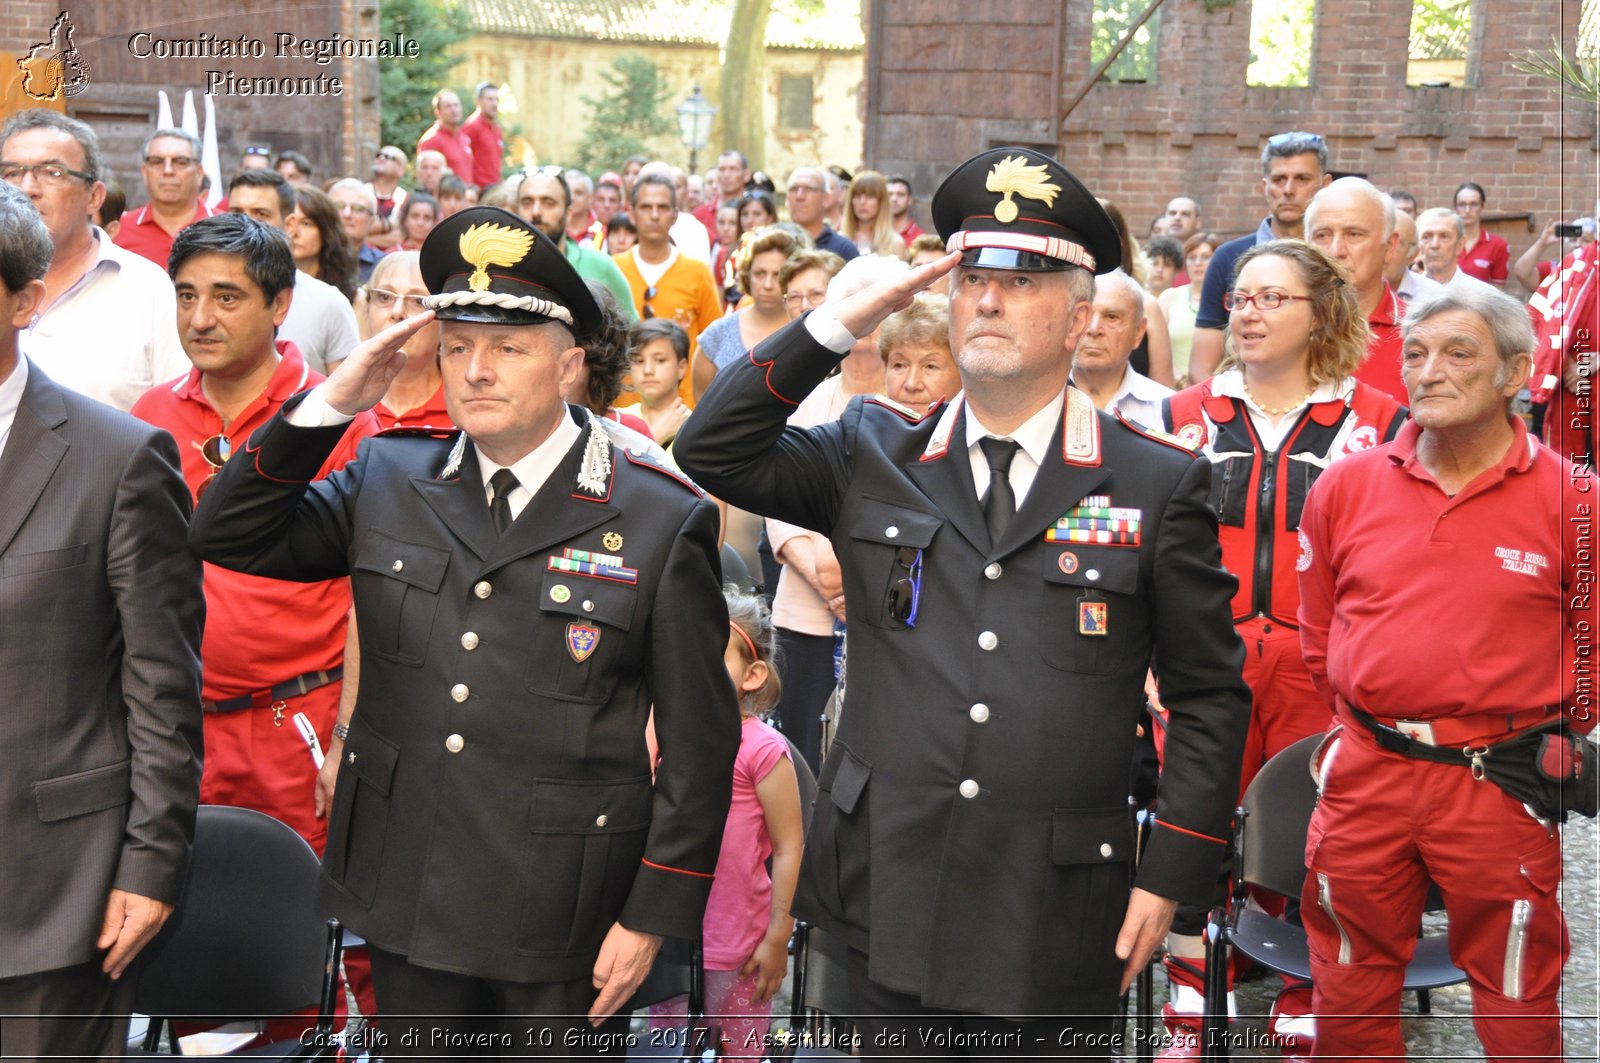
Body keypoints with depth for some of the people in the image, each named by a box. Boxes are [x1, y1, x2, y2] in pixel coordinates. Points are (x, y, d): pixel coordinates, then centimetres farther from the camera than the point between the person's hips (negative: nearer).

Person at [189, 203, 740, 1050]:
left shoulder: (664, 522, -8)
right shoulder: (388, 483, 4)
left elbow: (698, 743, -6)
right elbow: (230, 536, 2)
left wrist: (652, 917, -8)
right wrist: (329, 405, -8)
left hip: (564, 919, -3)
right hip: (405, 902, 4)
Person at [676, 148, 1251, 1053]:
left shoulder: (1159, 485, 0)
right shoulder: (874, 459, 7)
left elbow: (1209, 698, 3)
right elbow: (712, 450, 1)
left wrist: (1170, 876, -3)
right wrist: (840, 325, -5)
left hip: (1058, 924, -2)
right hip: (890, 906, 2)